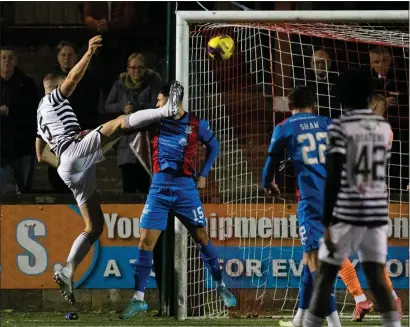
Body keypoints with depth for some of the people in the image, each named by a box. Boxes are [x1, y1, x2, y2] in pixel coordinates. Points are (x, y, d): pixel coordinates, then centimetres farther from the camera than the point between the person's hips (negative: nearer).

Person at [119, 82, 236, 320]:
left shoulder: (197, 125, -4)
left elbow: (214, 146, 12)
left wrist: (203, 174, 9)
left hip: (186, 188, -1)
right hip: (159, 188, 1)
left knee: (202, 238, 4)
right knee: (146, 242, -4)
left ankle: (221, 287, 22)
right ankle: (138, 299, 1)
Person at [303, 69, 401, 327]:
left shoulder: (340, 127, -10)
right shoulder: (384, 127, 9)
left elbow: (334, 178, -14)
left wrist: (327, 223, -14)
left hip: (347, 212, -5)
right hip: (378, 212, 5)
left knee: (326, 274, 4)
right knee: (376, 276, 4)